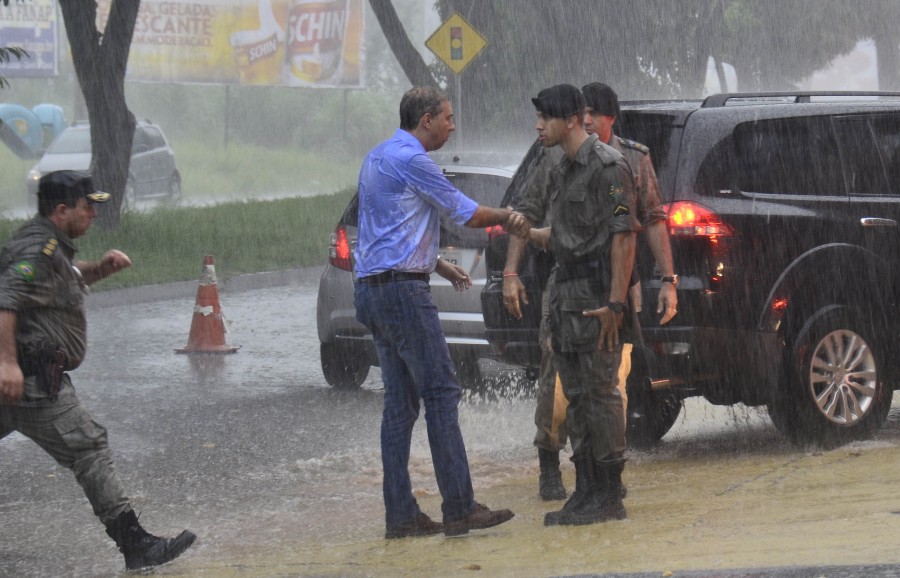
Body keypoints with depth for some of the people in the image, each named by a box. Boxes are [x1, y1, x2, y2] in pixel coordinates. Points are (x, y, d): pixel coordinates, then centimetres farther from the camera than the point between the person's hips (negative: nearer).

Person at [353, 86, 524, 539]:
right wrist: (507, 218, 12)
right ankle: (459, 508, -12)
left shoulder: (378, 158, 20)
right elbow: (464, 212, -5)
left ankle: (400, 514, 6)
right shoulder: (409, 160, -11)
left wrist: (439, 265, 25)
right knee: (440, 393, -9)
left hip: (373, 289, 10)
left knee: (399, 403, 8)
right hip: (402, 289, -10)